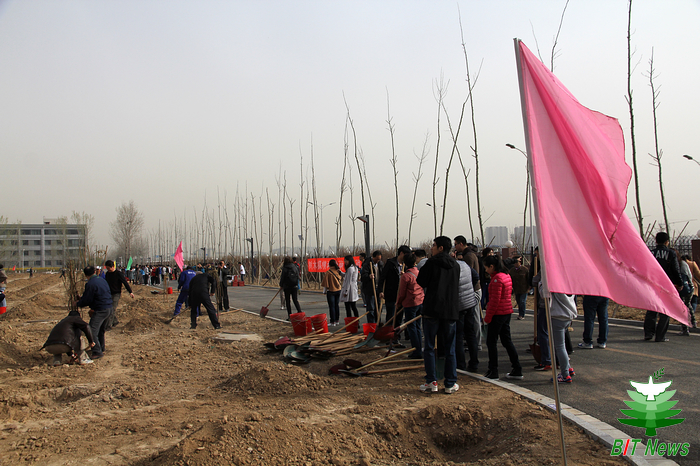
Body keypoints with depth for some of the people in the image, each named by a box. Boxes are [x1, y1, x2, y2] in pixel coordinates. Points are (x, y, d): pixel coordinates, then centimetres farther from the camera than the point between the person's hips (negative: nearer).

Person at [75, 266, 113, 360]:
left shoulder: (90, 284, -15)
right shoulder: (102, 280, 12)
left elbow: (86, 300, -12)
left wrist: (78, 304, 10)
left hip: (100, 310, -9)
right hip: (109, 308, 9)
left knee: (92, 331, -7)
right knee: (101, 330, 21)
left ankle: (97, 352, -11)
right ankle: (101, 349, 30)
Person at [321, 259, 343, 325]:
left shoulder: (328, 272, -14)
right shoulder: (338, 271, 0)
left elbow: (325, 283, -11)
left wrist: (324, 290, -1)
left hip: (331, 291, -5)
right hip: (338, 290, 5)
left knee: (332, 306, 0)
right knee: (337, 305, 13)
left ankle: (333, 322, 1)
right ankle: (337, 320, 19)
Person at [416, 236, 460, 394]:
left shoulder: (432, 262, -7)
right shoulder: (455, 265, 8)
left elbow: (421, 282, -3)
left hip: (432, 310, -4)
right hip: (451, 311, 4)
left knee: (429, 347, 5)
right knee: (449, 349, 9)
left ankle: (431, 382, 2)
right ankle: (450, 384, 11)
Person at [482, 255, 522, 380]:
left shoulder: (497, 279, -17)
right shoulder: (506, 276, 12)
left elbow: (495, 299, -19)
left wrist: (488, 317, -13)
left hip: (498, 313, -9)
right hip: (507, 311, 9)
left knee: (491, 342, 1)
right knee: (506, 340, 14)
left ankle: (493, 371, 5)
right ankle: (517, 369, 16)